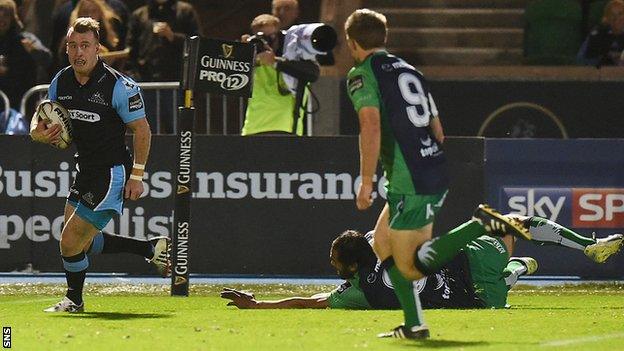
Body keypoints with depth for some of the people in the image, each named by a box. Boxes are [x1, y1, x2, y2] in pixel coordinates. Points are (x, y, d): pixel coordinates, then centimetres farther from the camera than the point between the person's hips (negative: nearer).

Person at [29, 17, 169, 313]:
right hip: (85, 171, 8)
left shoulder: (118, 86, -17)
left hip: (112, 174, -8)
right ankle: (151, 248, 27)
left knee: (70, 242, -8)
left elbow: (141, 129, -10)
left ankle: (74, 299, 16)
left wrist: (137, 175, -13)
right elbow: (43, 118, 12)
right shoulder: (60, 83, 1)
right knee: (81, 243, 15)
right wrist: (38, 132, -13)